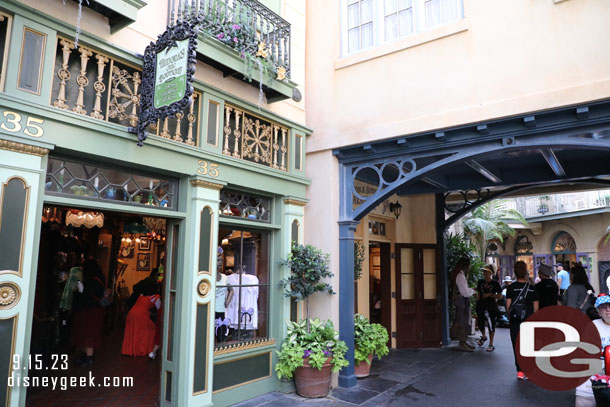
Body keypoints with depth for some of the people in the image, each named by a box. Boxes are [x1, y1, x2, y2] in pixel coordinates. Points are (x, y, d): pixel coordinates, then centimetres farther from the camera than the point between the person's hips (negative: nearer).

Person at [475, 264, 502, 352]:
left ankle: (491, 344, 13)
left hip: (491, 307, -4)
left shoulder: (495, 283, -6)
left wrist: (490, 295, -17)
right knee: (480, 324, 10)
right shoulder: (480, 282, 7)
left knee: (491, 325, 0)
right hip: (481, 307, 4)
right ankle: (483, 337, 41)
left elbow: (500, 296, -6)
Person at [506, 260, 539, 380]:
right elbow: (536, 307, 1)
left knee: (517, 344, 6)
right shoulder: (532, 288, -2)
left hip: (515, 320, -1)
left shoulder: (511, 287, -6)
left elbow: (508, 305, -5)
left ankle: (520, 370, 6)